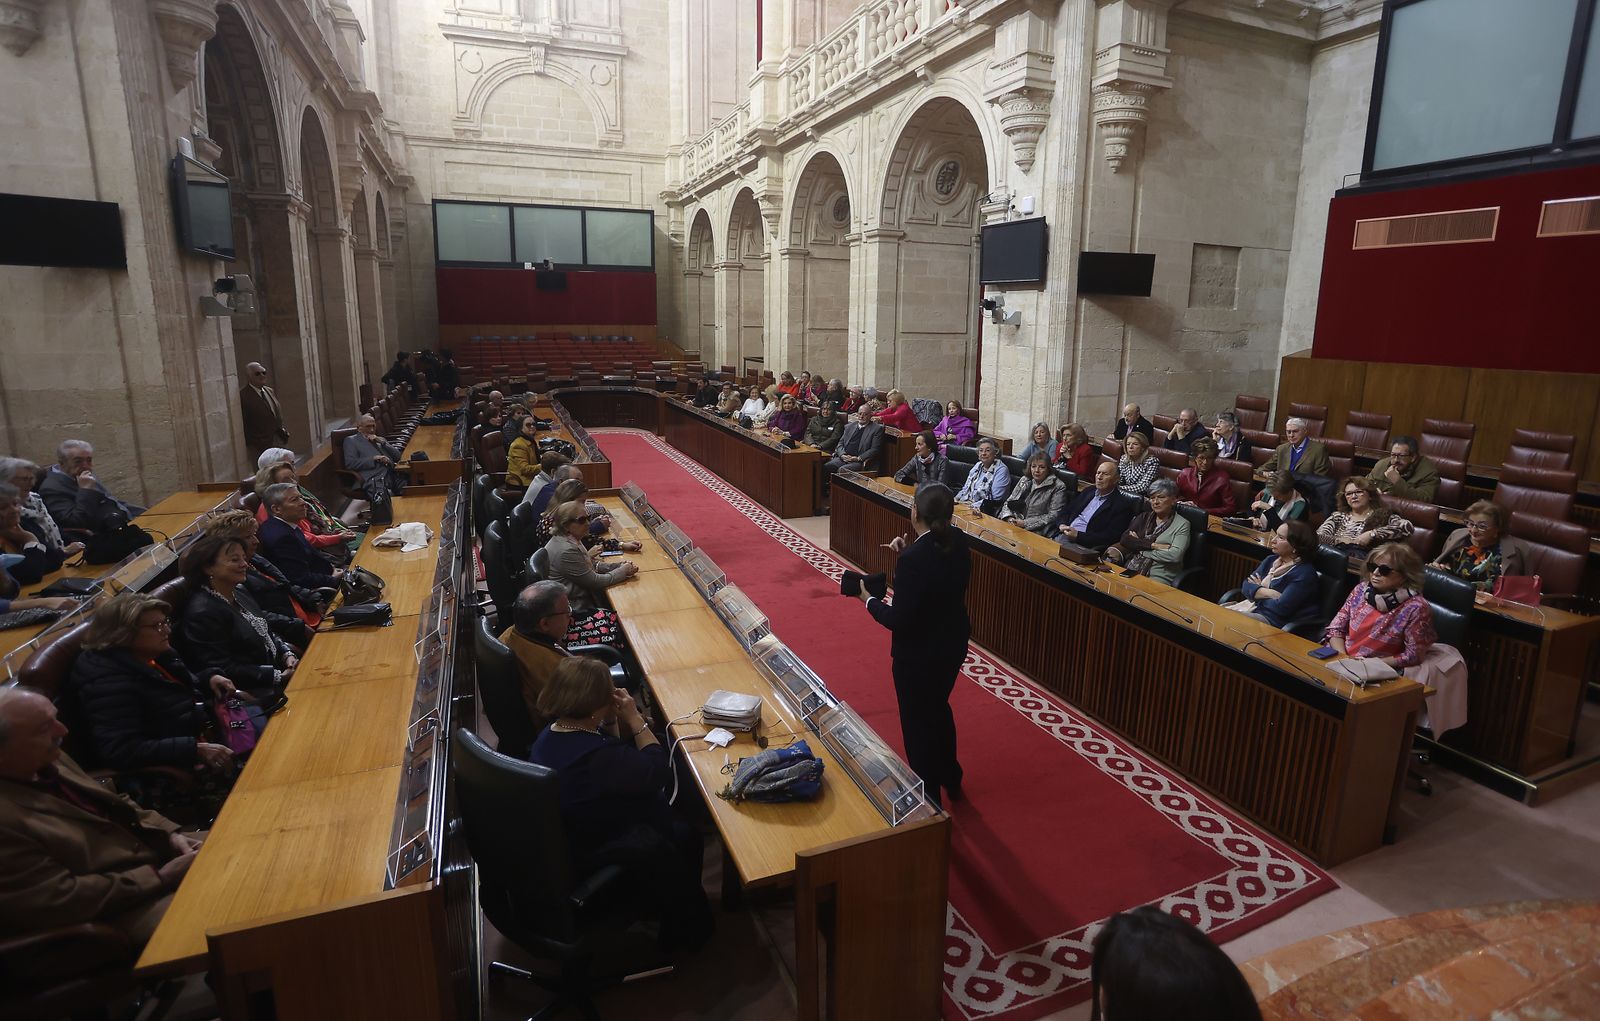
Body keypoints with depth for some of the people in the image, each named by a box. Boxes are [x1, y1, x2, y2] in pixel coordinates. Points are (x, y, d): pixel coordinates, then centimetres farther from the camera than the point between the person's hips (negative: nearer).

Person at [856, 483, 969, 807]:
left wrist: (870, 601, -9)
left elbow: (899, 620, -26)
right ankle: (950, 779, 50)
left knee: (917, 723, 15)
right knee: (939, 708, 30)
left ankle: (929, 797, 34)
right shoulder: (957, 541, -8)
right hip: (953, 645, 8)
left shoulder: (913, 559, -31)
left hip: (918, 654, -8)